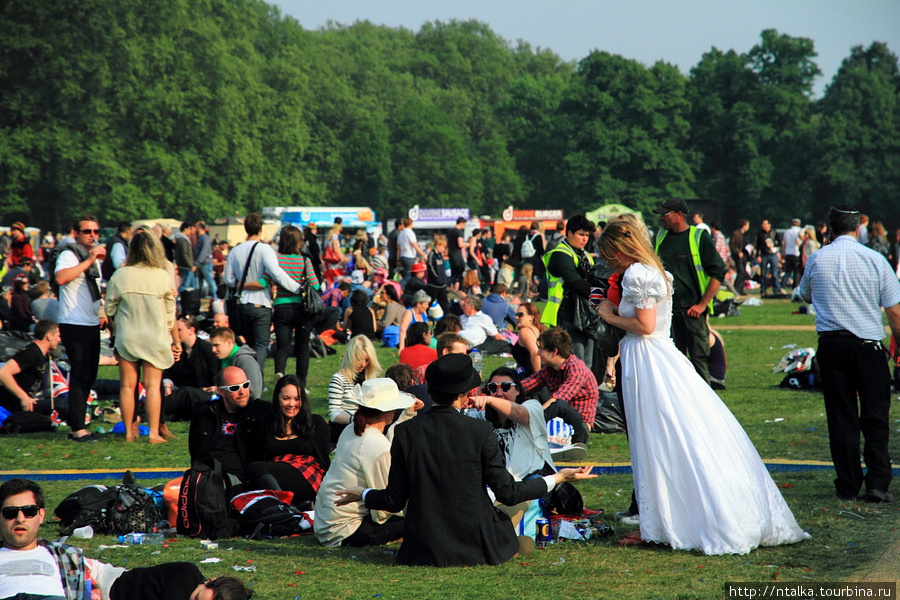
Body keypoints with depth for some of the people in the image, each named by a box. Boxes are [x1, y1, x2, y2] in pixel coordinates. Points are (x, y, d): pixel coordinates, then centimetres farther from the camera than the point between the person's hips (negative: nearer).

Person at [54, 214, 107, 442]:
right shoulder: (68, 255, -11)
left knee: (88, 377, 12)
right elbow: (61, 278, -33)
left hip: (92, 326, 9)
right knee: (80, 377, -8)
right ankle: (78, 429, -5)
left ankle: (75, 424, 19)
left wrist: (101, 313, 16)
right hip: (75, 326, -9)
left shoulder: (94, 257, 18)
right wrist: (89, 260, -30)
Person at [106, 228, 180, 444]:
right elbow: (170, 314, 1)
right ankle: (154, 431, -1)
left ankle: (129, 432, 8)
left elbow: (109, 308, 2)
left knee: (127, 385, 7)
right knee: (153, 385, 3)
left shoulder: (119, 276, -6)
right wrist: (176, 341, 12)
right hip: (155, 338, 0)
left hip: (126, 337, 0)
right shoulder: (164, 277, -6)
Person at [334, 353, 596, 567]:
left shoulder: (405, 432, -8)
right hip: (475, 548, -2)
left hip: (424, 550, 2)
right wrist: (556, 479, 4)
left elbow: (394, 500, -4)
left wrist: (363, 495, 18)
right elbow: (506, 492, -9)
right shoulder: (481, 431, -14)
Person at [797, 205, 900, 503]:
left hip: (831, 342, 2)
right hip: (868, 343, -2)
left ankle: (848, 484, 8)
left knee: (841, 417, 7)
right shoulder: (875, 260, -3)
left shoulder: (816, 260, 3)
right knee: (875, 417, 3)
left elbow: (805, 295, 23)